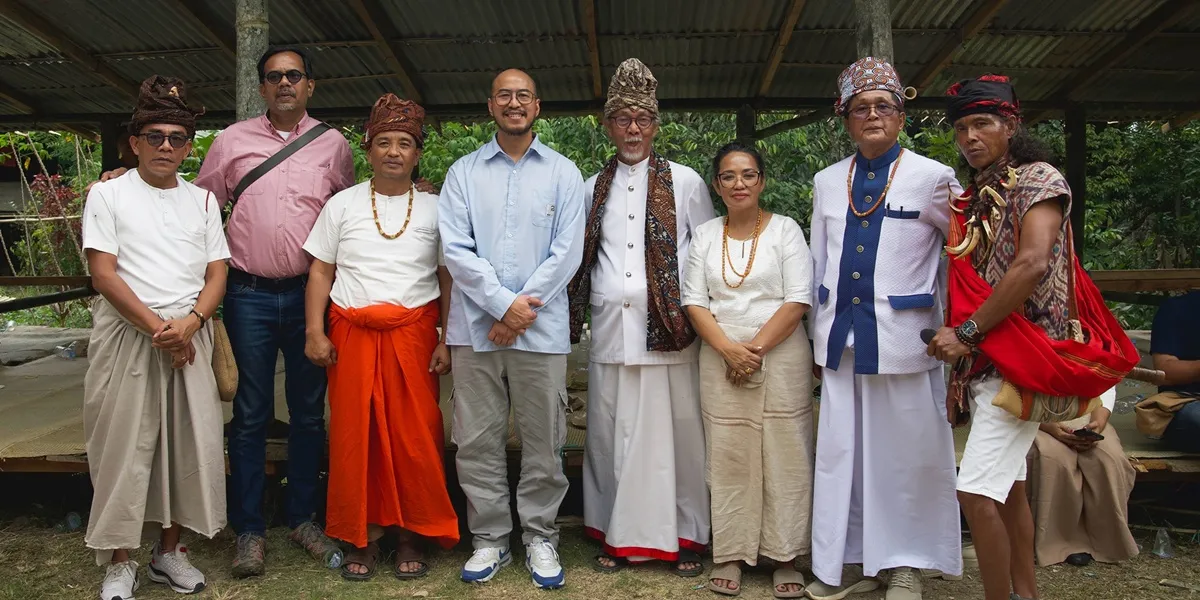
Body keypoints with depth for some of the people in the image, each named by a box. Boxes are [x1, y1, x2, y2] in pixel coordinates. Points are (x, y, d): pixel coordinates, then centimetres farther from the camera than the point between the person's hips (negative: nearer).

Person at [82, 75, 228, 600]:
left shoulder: (202, 200, 14)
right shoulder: (108, 194, 4)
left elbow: (217, 273, 8)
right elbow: (103, 274, -5)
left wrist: (190, 322, -10)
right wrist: (156, 327, -13)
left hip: (190, 337, 3)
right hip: (127, 335, -3)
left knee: (189, 442, 3)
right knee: (123, 444, -1)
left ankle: (170, 550, 18)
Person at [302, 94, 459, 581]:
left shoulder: (433, 208, 7)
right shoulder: (342, 205, 8)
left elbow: (448, 280, 5)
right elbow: (320, 272, 8)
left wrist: (447, 340, -3)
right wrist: (315, 332, -2)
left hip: (414, 334, -1)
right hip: (352, 334, 1)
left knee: (414, 436, -1)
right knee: (354, 435, 3)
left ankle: (409, 536, 14)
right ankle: (363, 536, 17)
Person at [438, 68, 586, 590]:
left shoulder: (563, 172, 8)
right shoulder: (464, 172, 8)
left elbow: (567, 251, -1)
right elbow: (454, 249, -2)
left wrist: (524, 309, -9)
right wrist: (505, 304, -11)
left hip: (541, 329, 0)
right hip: (475, 326, 1)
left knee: (543, 442, 5)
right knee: (477, 440, 6)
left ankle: (540, 538, 21)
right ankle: (490, 540, 21)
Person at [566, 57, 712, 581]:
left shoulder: (685, 181, 7)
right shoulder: (592, 188, 15)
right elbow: (578, 257, 19)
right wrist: (579, 310, 8)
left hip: (669, 326, -2)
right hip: (610, 327, 3)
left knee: (675, 432, -1)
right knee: (612, 434, 5)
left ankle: (683, 536, 13)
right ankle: (618, 535, 17)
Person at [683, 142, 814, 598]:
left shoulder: (785, 229, 3)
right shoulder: (705, 235, 10)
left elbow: (798, 300, -5)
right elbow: (694, 301, 4)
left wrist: (756, 349, -12)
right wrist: (729, 349, -10)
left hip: (781, 356, -2)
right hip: (720, 359, 2)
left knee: (784, 454, 1)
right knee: (727, 456, 4)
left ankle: (785, 556, 14)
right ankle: (730, 554, 15)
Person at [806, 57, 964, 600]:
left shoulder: (932, 178, -1)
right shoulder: (827, 182, 12)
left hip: (904, 338, -4)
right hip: (841, 338, 4)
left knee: (905, 451, 4)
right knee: (840, 450, 8)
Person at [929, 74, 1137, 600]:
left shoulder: (1037, 179, -7)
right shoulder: (976, 197, 15)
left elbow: (1033, 264, -21)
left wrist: (967, 332, -19)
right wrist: (958, 335, 0)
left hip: (1020, 353, -8)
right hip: (987, 356, 8)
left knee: (977, 490, -14)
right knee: (1008, 486, 14)